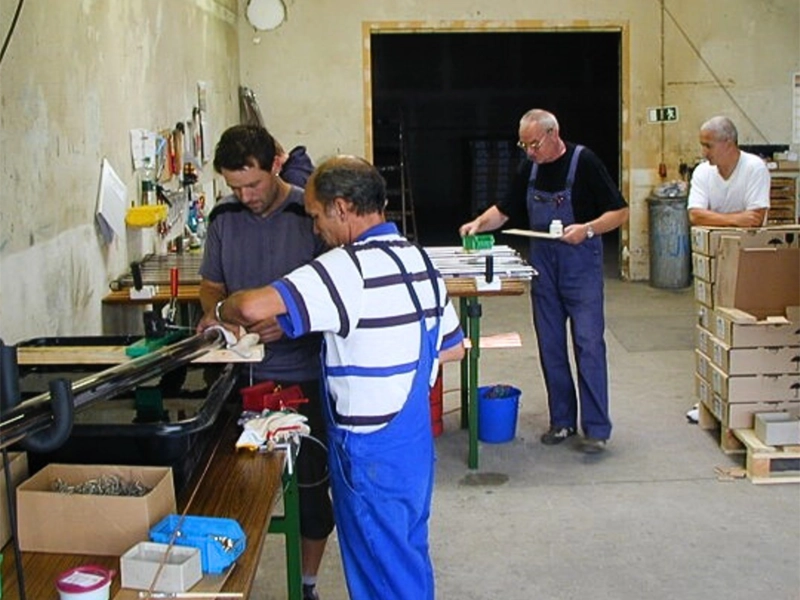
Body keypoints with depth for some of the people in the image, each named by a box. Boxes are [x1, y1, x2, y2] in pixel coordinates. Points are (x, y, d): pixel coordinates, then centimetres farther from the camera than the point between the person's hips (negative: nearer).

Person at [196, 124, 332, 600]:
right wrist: (212, 312, -9)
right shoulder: (224, 218, 3)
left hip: (303, 374, -3)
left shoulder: (311, 213, -11)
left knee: (309, 484, 9)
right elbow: (212, 284, 14)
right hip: (243, 373, 4)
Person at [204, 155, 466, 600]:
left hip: (371, 451, -8)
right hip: (416, 442, 8)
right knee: (411, 555, 22)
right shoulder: (420, 259, 6)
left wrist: (224, 312, -11)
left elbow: (253, 307, -32)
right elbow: (453, 349, 13)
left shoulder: (351, 266, -22)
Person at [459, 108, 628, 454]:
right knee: (550, 347, 8)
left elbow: (620, 212, -9)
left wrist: (588, 229, -24)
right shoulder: (530, 169, 7)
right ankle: (562, 421, 19)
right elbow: (505, 210, 15)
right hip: (543, 266, 6)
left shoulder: (584, 162, -11)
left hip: (581, 266, -6)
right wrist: (479, 223, -4)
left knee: (588, 344, -6)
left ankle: (596, 428, 1)